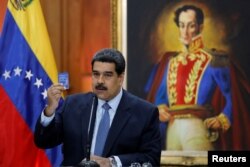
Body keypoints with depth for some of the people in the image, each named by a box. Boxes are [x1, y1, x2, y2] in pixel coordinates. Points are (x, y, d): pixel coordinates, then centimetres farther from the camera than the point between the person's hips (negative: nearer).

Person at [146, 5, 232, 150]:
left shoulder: (213, 61, 3)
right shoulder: (171, 61, 18)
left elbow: (232, 97, -1)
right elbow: (159, 96, 24)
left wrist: (222, 120, -14)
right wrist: (160, 110, 4)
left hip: (197, 127, -5)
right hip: (172, 129, 5)